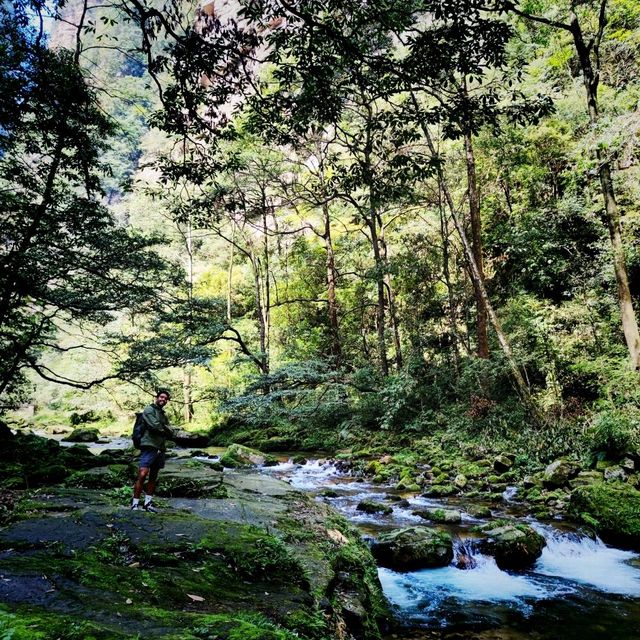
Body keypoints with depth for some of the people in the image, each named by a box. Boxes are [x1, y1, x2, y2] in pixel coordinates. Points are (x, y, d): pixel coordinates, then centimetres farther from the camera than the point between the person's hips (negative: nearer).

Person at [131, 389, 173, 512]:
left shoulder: (164, 415, 21)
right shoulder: (149, 410, -1)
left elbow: (170, 433, 12)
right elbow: (154, 426, -17)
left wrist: (163, 428, -7)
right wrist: (164, 429, -1)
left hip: (160, 449, 8)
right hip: (149, 447, -8)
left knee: (153, 477, 10)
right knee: (142, 475, -13)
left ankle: (148, 503, 16)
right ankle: (135, 503, -7)